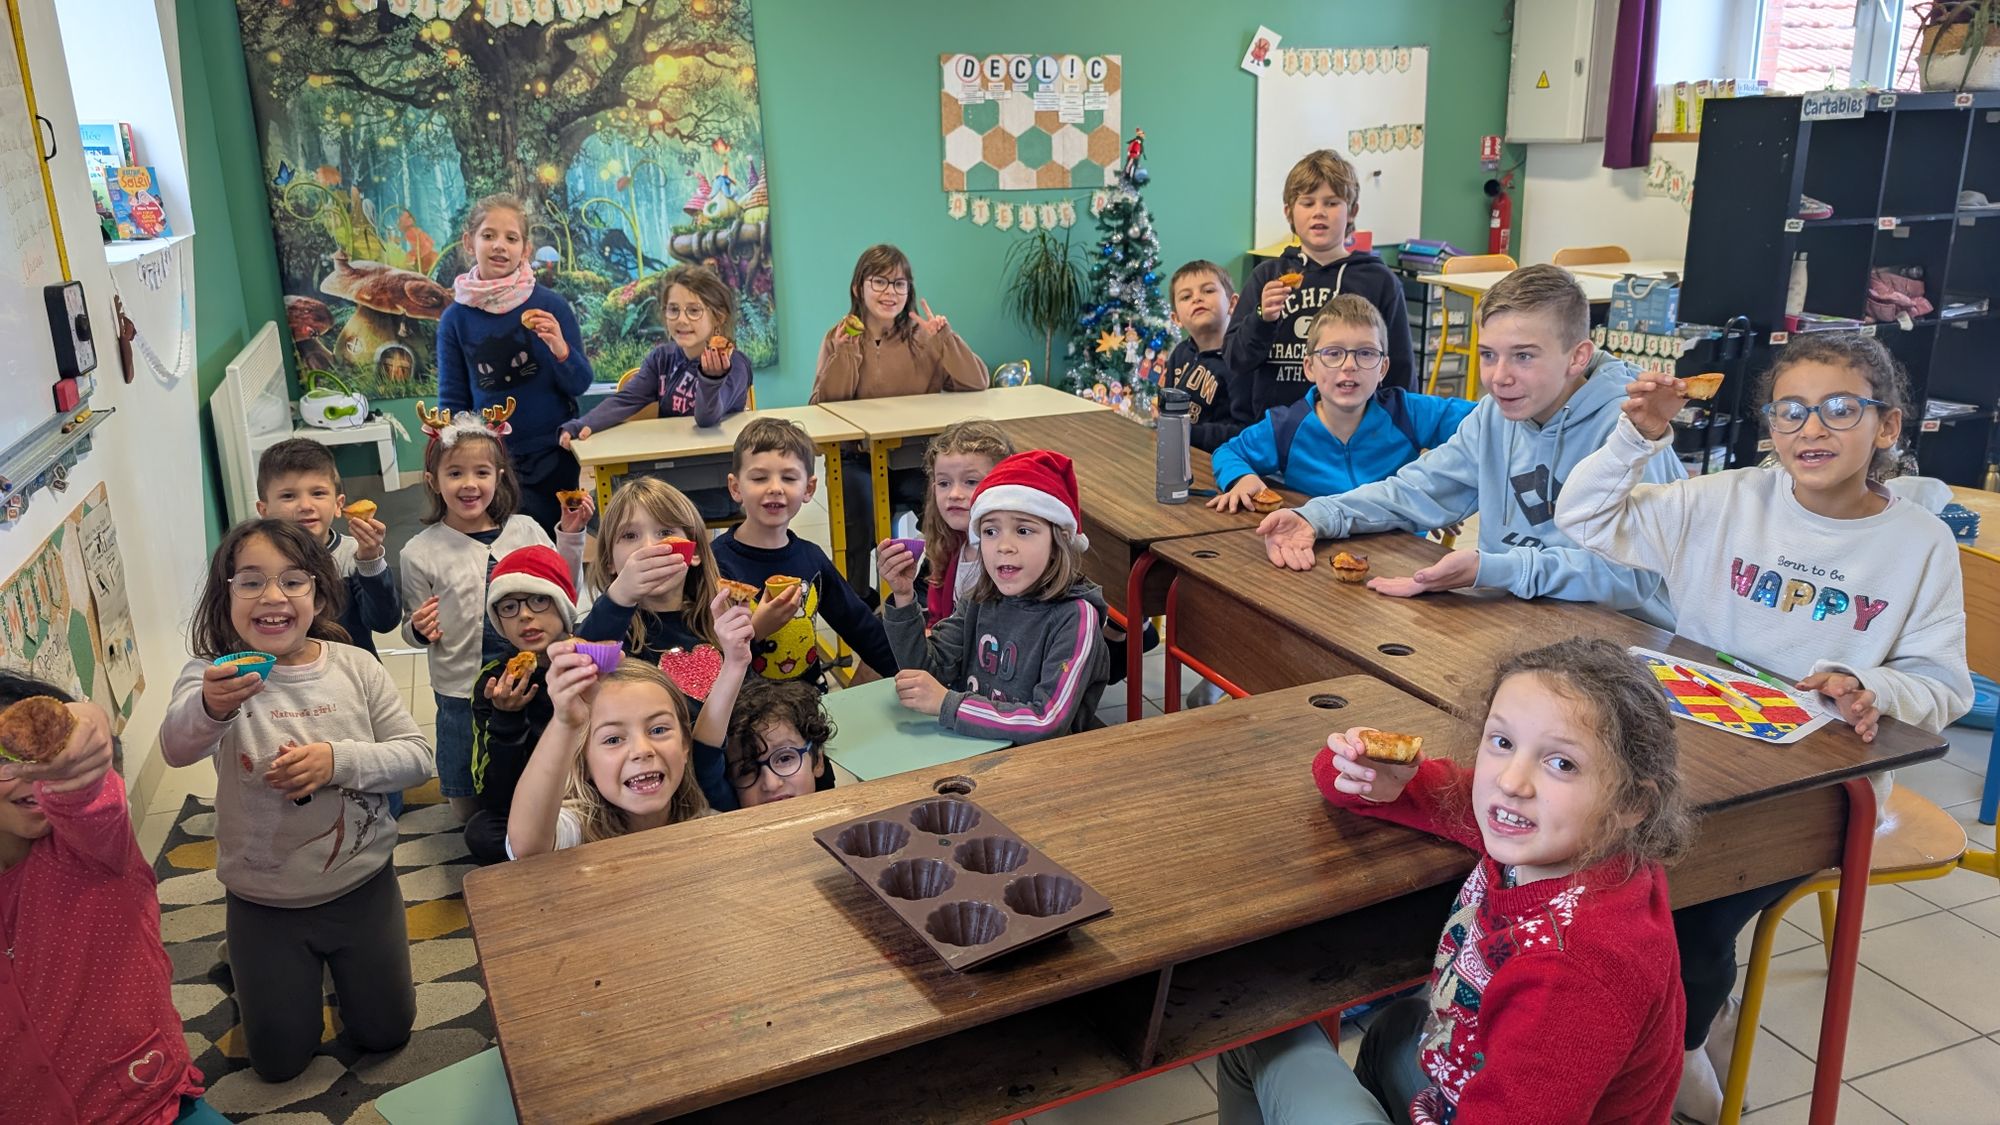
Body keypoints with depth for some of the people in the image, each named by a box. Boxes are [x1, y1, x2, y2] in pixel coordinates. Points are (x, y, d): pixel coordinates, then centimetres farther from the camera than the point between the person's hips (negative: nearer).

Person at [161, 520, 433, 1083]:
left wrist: (338, 760, -26)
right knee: (280, 1059, 12)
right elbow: (177, 747, -33)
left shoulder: (355, 666, -8)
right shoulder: (215, 675, -13)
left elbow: (417, 756, -9)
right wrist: (210, 708, -56)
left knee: (386, 1031, 15)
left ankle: (334, 958, 43)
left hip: (361, 883, 1)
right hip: (263, 902, -1)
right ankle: (250, 965, 41)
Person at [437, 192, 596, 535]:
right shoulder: (455, 319, -2)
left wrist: (560, 350, -23)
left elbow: (579, 385, -3)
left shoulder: (550, 305, -8)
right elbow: (453, 401, 5)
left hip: (553, 456, -1)